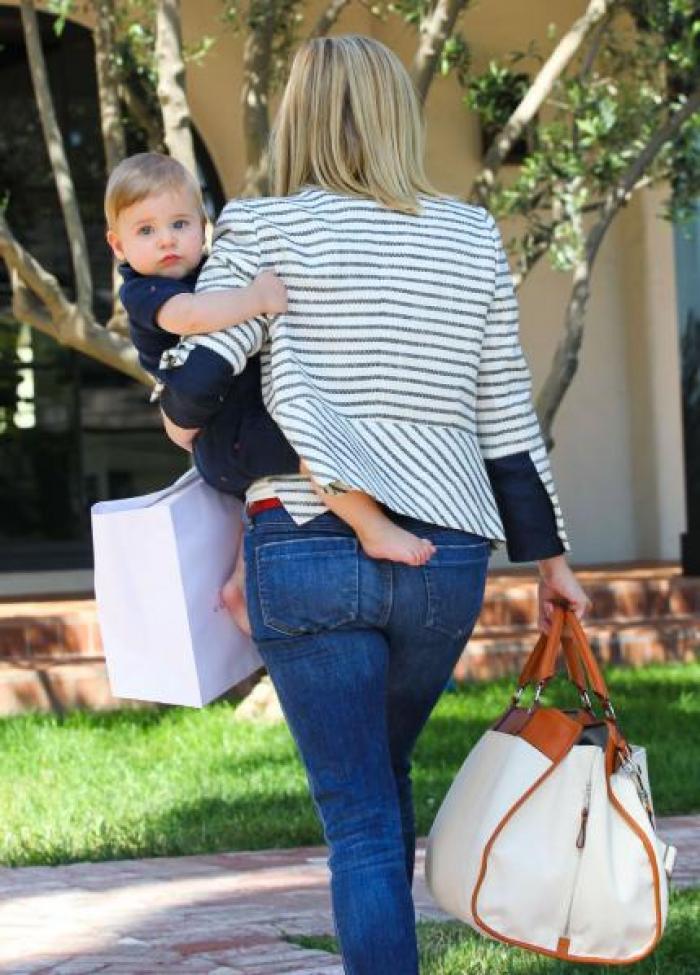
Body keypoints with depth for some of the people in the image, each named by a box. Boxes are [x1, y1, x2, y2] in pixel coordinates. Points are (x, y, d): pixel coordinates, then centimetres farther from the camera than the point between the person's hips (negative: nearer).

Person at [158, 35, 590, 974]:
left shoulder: (263, 229, -1)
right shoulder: (472, 236, 8)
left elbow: (192, 386, -10)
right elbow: (508, 416, 9)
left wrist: (185, 424, 13)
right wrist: (550, 554, 16)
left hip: (307, 547, -3)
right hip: (446, 554, 4)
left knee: (360, 817, 0)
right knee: (384, 774, 26)